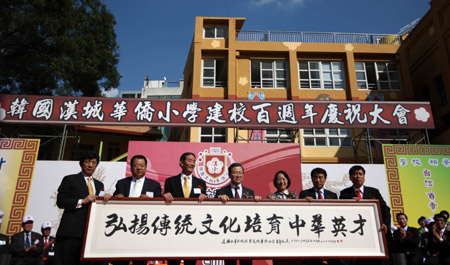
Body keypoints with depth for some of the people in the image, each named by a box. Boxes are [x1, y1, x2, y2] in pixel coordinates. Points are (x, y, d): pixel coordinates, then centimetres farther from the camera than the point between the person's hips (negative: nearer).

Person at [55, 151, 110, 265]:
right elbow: (60, 201, -3)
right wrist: (82, 201, -14)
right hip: (71, 231, -4)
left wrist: (106, 198, -4)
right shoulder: (70, 180, 6)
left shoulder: (99, 184, 21)